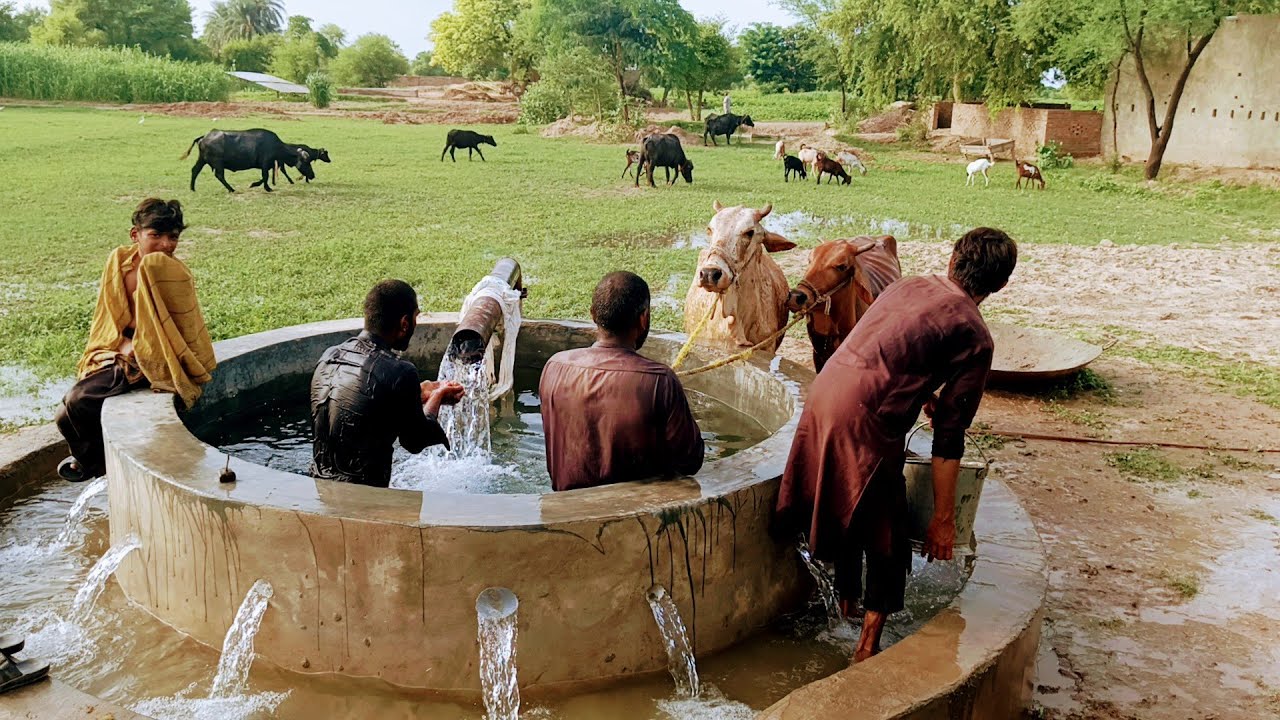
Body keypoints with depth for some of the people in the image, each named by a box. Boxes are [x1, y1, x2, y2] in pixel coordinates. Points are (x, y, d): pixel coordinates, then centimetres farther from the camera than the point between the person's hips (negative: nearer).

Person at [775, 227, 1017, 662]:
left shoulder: (907, 287, 17)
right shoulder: (975, 337, -3)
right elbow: (949, 439, -5)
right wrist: (943, 518, 2)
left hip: (823, 392, 7)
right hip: (866, 418, -7)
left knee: (843, 512, 27)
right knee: (884, 537, 11)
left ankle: (845, 605, 45)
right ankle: (867, 649, 19)